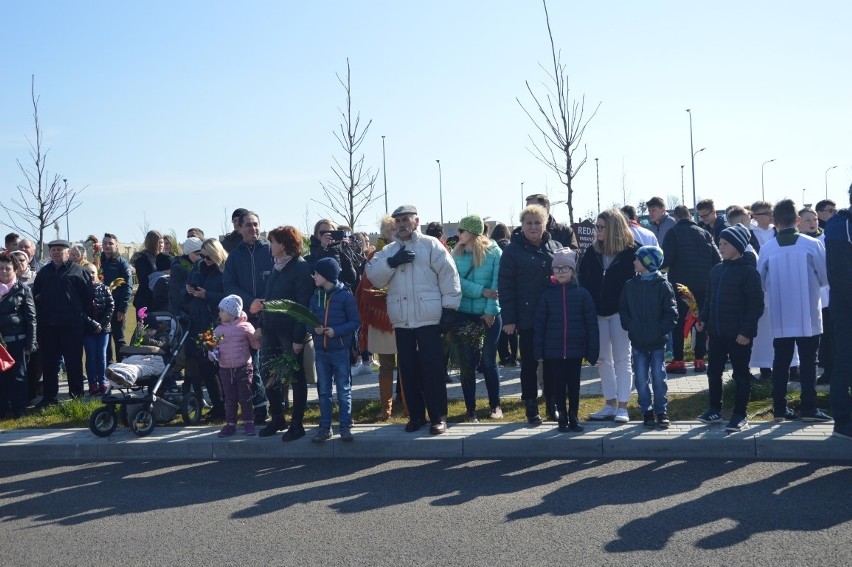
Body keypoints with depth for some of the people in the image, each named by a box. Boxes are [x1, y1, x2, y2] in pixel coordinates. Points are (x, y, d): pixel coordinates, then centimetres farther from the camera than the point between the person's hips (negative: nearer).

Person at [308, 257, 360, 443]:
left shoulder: (345, 296, -9)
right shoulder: (315, 297, 6)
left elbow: (355, 321, -9)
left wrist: (336, 331, -20)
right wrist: (314, 329, -11)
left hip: (340, 350, -5)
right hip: (320, 351, 5)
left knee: (344, 390, 4)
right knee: (323, 391, 10)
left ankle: (345, 427, 12)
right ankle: (325, 427, 17)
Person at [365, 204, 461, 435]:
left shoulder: (431, 245, 0)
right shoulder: (388, 251, 14)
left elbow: (448, 275, -4)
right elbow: (373, 276, 2)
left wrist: (450, 306, -8)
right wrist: (392, 262, -13)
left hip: (428, 318, -4)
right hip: (401, 320, 5)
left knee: (433, 367, -3)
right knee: (408, 368, 9)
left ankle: (438, 416, 5)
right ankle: (416, 415, 19)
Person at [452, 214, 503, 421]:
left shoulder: (494, 252, -4)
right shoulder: (457, 254, 4)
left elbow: (497, 283, -8)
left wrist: (490, 310, -15)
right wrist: (481, 291, -18)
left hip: (489, 315, -2)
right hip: (463, 314, 2)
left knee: (488, 362, 4)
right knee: (467, 364, 3)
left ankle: (495, 406, 21)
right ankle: (470, 409, 12)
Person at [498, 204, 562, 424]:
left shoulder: (556, 248, 8)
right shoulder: (513, 250, -3)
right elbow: (505, 286, -6)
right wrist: (508, 318, -12)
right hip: (527, 319, -3)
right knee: (529, 364, 5)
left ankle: (553, 404, 22)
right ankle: (531, 408, 14)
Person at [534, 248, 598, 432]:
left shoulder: (582, 293, -2)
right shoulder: (547, 294, 0)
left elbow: (591, 324, -2)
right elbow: (539, 324, 1)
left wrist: (592, 352, -6)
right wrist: (538, 351, -3)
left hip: (576, 349, 0)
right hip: (553, 350, 0)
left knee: (574, 385, 8)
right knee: (559, 385, 7)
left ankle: (574, 417, 21)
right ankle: (562, 418, 18)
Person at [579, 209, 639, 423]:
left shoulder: (630, 252, -6)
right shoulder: (591, 252, 6)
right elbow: (582, 282, 5)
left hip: (619, 312, -5)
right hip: (596, 313, 5)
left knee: (622, 359, 2)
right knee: (603, 359, 11)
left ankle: (622, 407, 6)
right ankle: (610, 405, 20)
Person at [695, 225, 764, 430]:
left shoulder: (748, 271, -11)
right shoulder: (716, 270, 10)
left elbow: (756, 304, -14)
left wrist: (747, 330, -18)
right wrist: (703, 318, 4)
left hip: (739, 335, -7)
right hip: (716, 332, 7)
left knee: (741, 374, 4)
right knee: (713, 371, 14)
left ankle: (740, 415, 13)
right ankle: (715, 409, 27)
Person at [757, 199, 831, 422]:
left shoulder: (767, 248, -5)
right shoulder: (812, 244, -9)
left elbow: (760, 281, 2)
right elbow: (826, 277, -2)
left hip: (780, 316, 2)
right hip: (808, 315, -2)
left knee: (781, 360, 10)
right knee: (808, 360, 6)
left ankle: (779, 408, 12)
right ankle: (809, 408, 6)